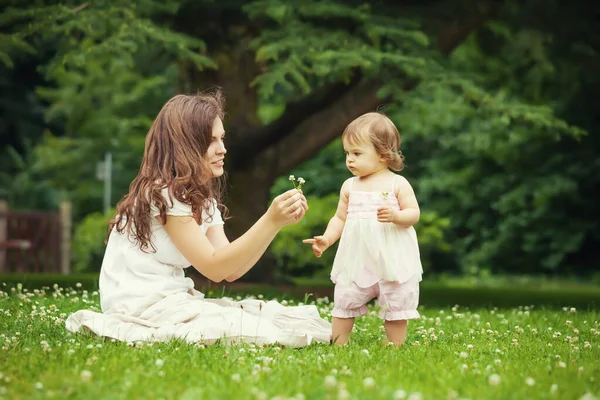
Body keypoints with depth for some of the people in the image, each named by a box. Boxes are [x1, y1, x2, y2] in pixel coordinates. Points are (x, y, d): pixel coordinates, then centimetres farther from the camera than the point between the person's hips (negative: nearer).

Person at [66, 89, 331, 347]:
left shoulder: (204, 201, 15)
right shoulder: (163, 194, -14)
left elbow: (230, 271, 3)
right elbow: (214, 267, -16)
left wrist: (277, 223, -7)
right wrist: (270, 222, -22)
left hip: (170, 299, 9)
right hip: (139, 303, -9)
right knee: (248, 329, -25)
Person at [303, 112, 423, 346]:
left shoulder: (397, 184, -4)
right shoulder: (349, 187, 7)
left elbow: (414, 214, -6)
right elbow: (340, 218, 11)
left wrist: (395, 215, -26)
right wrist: (326, 239, -4)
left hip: (392, 261, -3)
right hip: (356, 261, 3)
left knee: (396, 307, 4)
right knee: (343, 303, 3)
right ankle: (337, 346, 10)